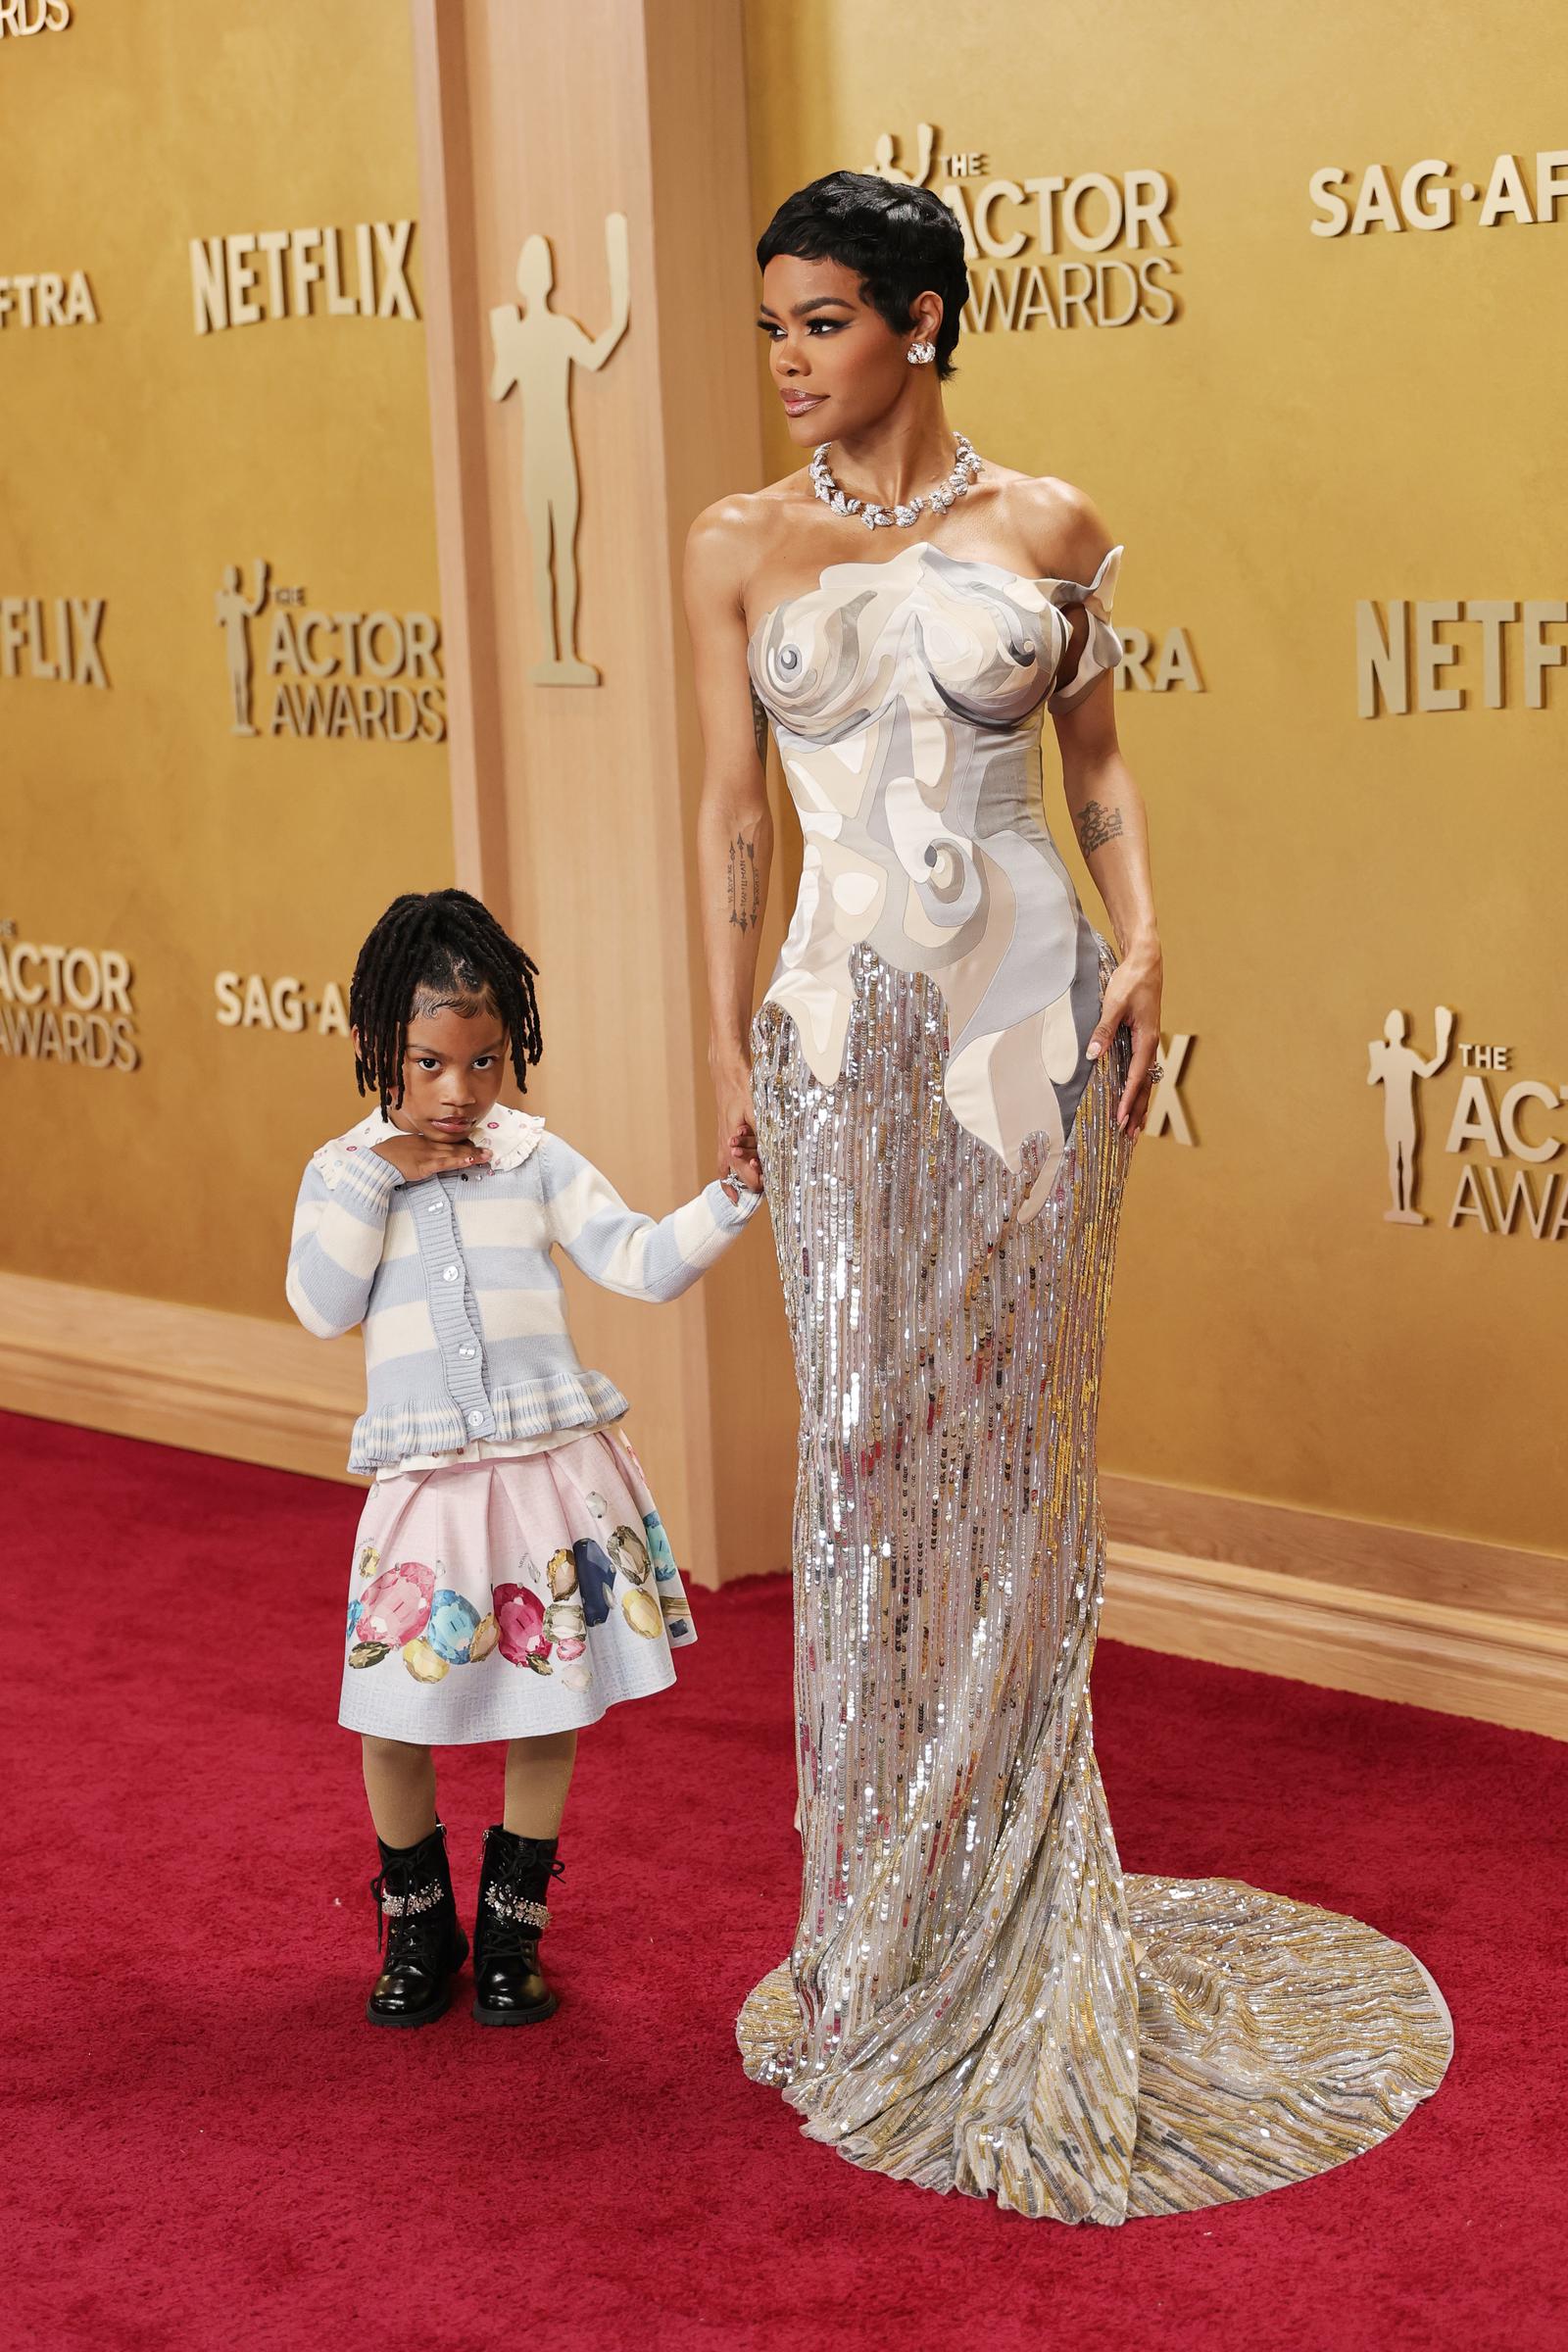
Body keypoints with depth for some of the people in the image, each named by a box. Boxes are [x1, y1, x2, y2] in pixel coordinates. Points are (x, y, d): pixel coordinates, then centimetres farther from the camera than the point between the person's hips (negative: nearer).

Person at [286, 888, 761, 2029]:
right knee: (392, 1723, 1)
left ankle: (512, 1933, 26)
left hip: (553, 1472, 1)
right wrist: (379, 1177, -13)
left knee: (549, 1716, 8)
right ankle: (419, 1931, 25)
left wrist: (732, 1196, -13)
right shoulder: (344, 1172, 3)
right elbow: (323, 1306, -10)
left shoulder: (537, 1161, 3)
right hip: (424, 1482, 0)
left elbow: (643, 1263, 0)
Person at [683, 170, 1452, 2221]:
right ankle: (890, 1921, 17)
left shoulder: (1048, 527, 4)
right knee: (870, 1434, 3)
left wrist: (1142, 940, -6)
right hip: (846, 1030, 1)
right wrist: (729, 1050, 3)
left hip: (1033, 1008, 0)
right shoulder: (738, 549, 5)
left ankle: (1010, 1893, 19)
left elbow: (1098, 759, 9)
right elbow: (731, 811, 6)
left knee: (1017, 1426, 4)